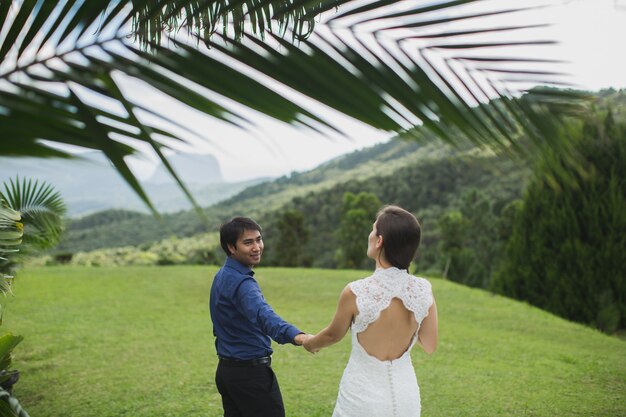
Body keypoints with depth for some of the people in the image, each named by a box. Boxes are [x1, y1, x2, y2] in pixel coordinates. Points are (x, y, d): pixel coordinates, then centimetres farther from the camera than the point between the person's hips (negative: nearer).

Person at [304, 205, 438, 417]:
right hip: (405, 396, 3)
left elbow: (333, 335, -1)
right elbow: (430, 346, 2)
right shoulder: (424, 290, -12)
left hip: (363, 397, -3)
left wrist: (310, 343, 21)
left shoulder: (355, 292, -20)